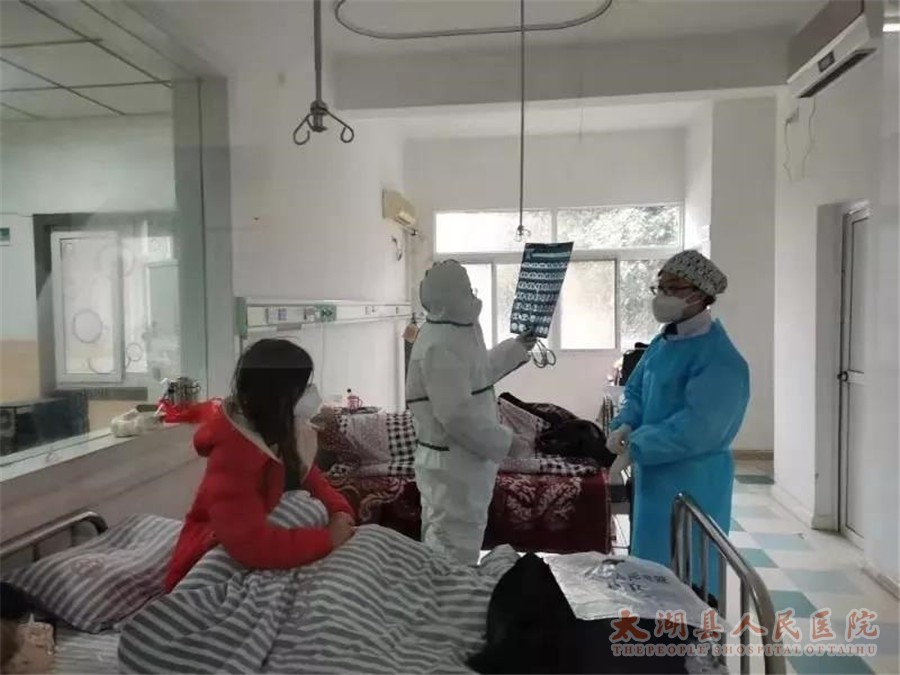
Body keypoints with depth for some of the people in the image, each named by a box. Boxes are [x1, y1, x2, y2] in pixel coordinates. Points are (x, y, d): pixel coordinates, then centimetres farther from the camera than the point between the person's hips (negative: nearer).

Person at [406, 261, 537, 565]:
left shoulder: (459, 331, 9)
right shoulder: (439, 346, -25)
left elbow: (478, 372, 26)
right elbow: (457, 415, -29)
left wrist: (519, 346, 26)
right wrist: (505, 442, -21)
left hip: (460, 459, 10)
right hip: (452, 464, -10)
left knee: (441, 541, 22)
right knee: (456, 549, 2)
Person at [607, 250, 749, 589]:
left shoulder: (720, 360, -21)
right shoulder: (664, 341, 7)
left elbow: (696, 428, -26)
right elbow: (636, 391, 12)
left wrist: (638, 446, -19)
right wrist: (624, 426, -8)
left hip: (691, 483, -8)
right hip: (654, 473, 9)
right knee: (652, 565, 21)